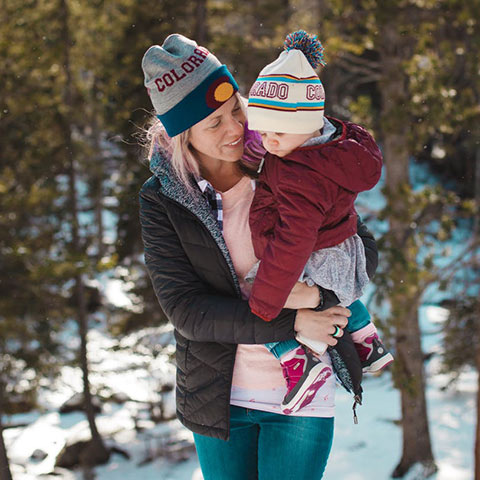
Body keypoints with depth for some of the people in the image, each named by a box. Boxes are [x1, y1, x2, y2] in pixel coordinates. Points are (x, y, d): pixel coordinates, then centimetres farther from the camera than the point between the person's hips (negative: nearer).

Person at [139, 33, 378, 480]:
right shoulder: (161, 199, -8)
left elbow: (364, 249, 0)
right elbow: (184, 309, -15)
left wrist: (319, 289, -21)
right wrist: (291, 323, -23)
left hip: (302, 392, 0)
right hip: (219, 397, 1)